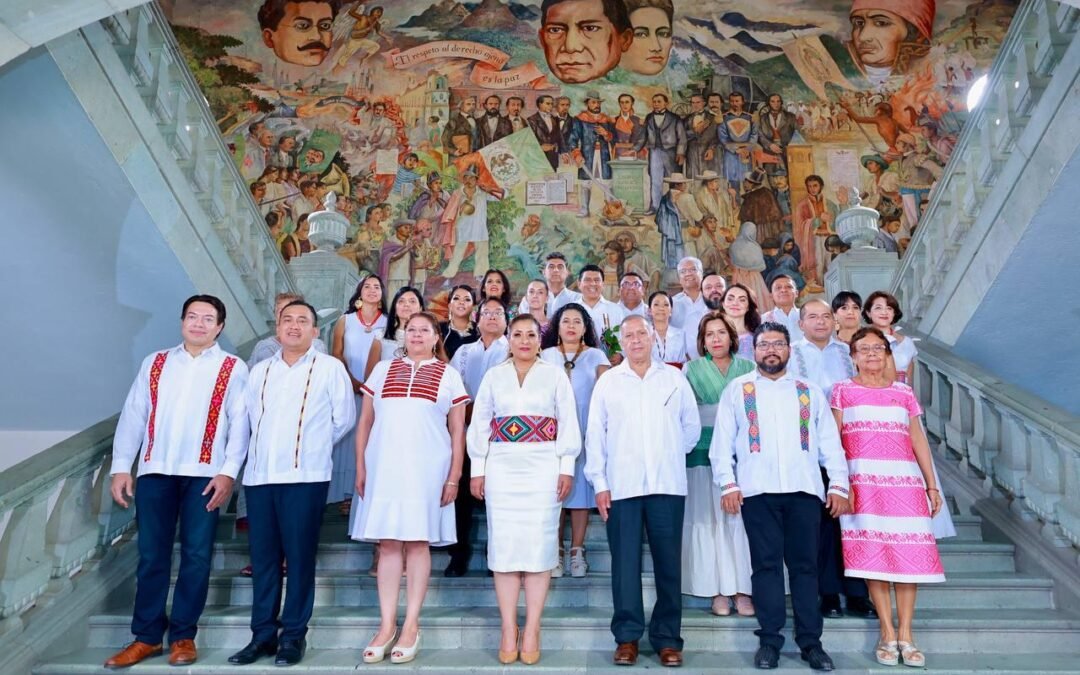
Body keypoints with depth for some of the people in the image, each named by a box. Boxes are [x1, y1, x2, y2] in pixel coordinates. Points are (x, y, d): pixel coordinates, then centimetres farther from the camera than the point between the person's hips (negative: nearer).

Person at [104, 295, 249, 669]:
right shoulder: (154, 363, 13)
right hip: (154, 470, 3)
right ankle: (147, 636, 18)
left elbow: (240, 424, -3)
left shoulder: (233, 369, 3)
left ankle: (183, 635, 15)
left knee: (196, 556, 3)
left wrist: (228, 472, -12)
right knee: (151, 555, 7)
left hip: (204, 474, -2)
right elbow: (133, 415, 10)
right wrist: (120, 467, 3)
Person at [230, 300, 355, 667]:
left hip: (304, 475, -4)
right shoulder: (260, 371, 16)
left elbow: (344, 418, 4)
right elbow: (252, 417, 20)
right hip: (259, 474, 4)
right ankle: (262, 634, 17)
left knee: (299, 556, -1)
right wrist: (267, 449, 12)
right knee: (262, 556, 7)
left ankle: (293, 635, 9)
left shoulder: (330, 368, 2)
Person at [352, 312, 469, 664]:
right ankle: (386, 625, 11)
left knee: (418, 542, 1)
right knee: (388, 543, 3)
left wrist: (454, 476, -1)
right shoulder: (382, 370, 13)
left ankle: (411, 626, 10)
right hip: (384, 467, 2)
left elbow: (457, 431, 6)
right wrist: (360, 467, 5)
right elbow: (365, 422, 13)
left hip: (427, 470, -1)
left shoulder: (449, 375, 8)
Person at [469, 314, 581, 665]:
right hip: (502, 467, 2)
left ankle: (531, 629, 5)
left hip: (543, 467, -1)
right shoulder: (494, 376, 11)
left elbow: (568, 423, 3)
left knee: (539, 542, -2)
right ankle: (508, 629, 8)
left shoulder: (555, 375, 7)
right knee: (504, 542, 0)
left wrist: (567, 467, -4)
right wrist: (478, 469, 3)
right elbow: (480, 424, 9)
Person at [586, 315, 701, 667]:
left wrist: (672, 457, 12)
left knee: (668, 562, 5)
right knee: (625, 563, 3)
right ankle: (627, 637, 14)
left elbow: (692, 426, 14)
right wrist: (599, 482, -2)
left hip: (668, 485, 1)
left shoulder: (675, 378, 8)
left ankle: (668, 638, 16)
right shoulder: (607, 381, 6)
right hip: (621, 486, 0)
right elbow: (595, 434, 4)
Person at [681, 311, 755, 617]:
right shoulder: (692, 369, 10)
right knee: (710, 520, 0)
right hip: (704, 453, 0)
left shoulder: (749, 369, 11)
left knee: (741, 519, -2)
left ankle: (743, 590, 5)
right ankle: (718, 591, 7)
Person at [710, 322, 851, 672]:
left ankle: (810, 641, 13)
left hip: (804, 489, 2)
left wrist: (839, 484, 1)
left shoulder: (810, 391, 16)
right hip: (757, 490, -1)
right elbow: (722, 440, 5)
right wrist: (728, 483, -6)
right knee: (766, 564, 2)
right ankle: (769, 640, 10)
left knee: (805, 565, 4)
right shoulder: (737, 389, 10)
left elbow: (830, 442, 12)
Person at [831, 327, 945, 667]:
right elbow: (834, 440, 2)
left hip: (905, 481, 3)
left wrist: (932, 485, 9)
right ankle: (887, 634, 5)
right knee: (873, 553, -3)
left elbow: (918, 440, 14)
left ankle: (906, 635, 7)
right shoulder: (843, 390, 7)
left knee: (909, 553, 0)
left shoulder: (904, 391, 15)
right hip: (863, 481, -2)